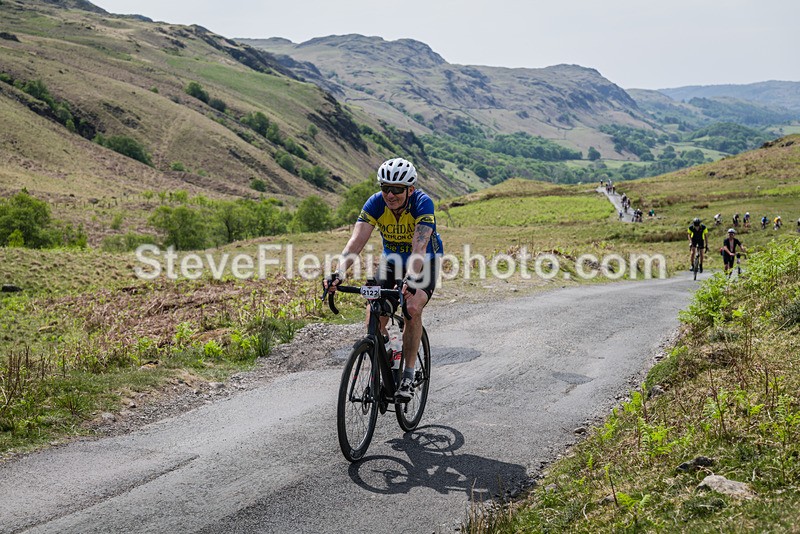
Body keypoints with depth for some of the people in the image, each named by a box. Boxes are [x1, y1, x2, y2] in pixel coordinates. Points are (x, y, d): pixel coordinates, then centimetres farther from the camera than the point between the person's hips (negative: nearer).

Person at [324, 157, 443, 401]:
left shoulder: (422, 203, -30)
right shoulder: (375, 203, -22)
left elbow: (419, 246, -42)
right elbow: (357, 241, -31)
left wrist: (409, 280, -58)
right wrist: (338, 274, -47)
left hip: (425, 262, -3)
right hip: (392, 259, 3)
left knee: (412, 310, -26)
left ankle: (408, 375, -13)